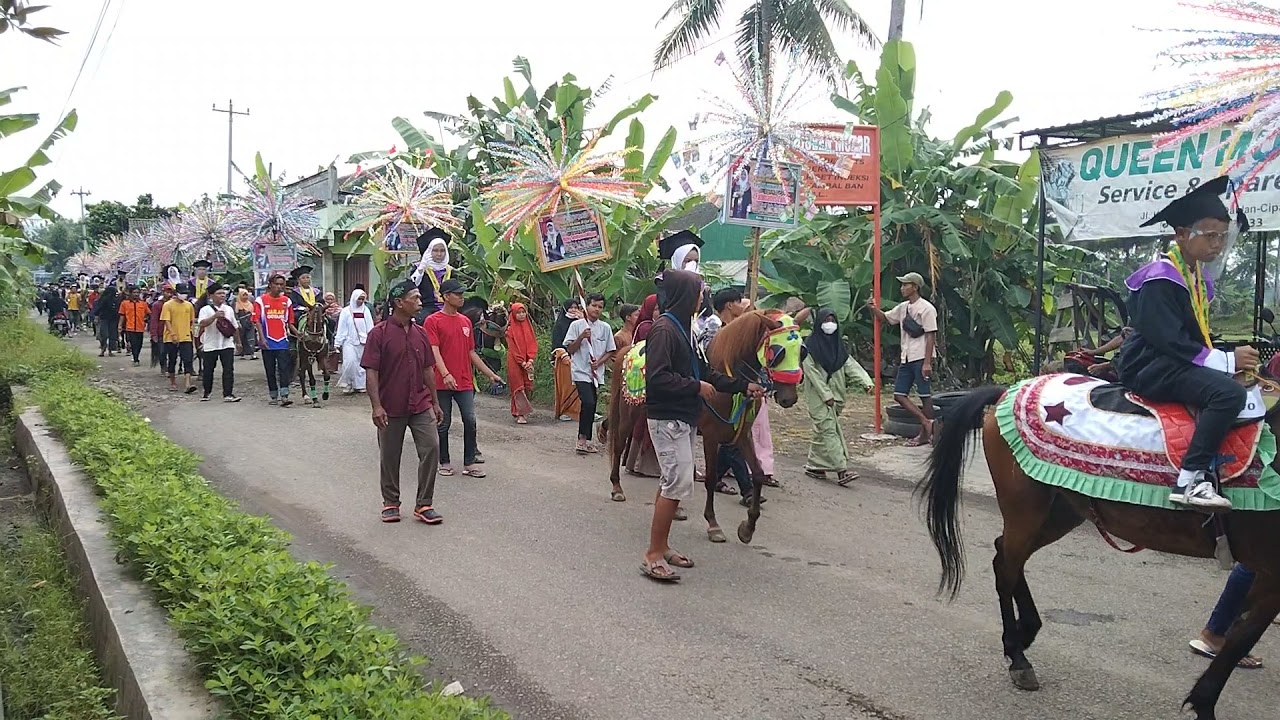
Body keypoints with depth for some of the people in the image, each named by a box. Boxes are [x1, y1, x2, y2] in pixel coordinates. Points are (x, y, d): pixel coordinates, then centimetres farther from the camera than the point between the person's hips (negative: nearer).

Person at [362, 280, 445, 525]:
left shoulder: (420, 333, 8)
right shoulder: (379, 333, -8)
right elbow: (371, 371, -11)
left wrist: (435, 403, 14)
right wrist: (376, 406, -18)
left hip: (420, 405, 4)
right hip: (391, 408, -4)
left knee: (431, 448, -5)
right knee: (389, 457, 8)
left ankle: (424, 504, 5)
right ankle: (390, 504, 24)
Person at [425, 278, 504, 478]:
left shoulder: (465, 321, 13)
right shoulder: (433, 321, -5)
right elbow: (434, 351, -14)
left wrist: (490, 374, 15)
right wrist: (446, 375, -28)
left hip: (465, 382, 5)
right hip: (442, 383, -4)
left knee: (470, 421, -1)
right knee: (443, 424, 5)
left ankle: (469, 463, 8)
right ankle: (445, 462, 17)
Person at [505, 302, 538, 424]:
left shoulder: (529, 326, 10)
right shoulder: (510, 329, -2)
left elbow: (533, 344, 5)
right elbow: (513, 347, -7)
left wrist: (530, 360, -9)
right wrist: (522, 362, -14)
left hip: (528, 362, 4)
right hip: (514, 362, -4)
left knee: (527, 387, 3)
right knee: (518, 386, -6)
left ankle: (525, 412, 10)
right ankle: (520, 414, -9)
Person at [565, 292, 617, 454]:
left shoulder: (605, 328, 6)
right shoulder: (577, 325, -1)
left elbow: (610, 352, 9)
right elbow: (570, 349, -1)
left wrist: (599, 362, -8)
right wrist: (581, 337, -16)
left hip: (597, 373, 4)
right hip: (581, 371, -4)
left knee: (591, 406, 8)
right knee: (588, 403, -19)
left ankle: (586, 440, 18)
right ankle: (582, 439, -8)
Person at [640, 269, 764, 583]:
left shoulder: (682, 328, 14)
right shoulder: (664, 328, -16)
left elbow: (703, 371, 19)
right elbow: (657, 377, -24)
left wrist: (743, 386, 17)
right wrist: (696, 387, -17)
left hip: (684, 418, 10)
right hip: (668, 418, -10)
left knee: (672, 482, 14)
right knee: (679, 483, -11)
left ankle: (662, 547, 23)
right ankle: (653, 556, -5)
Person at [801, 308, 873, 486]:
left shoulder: (838, 344, 11)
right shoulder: (810, 344, -8)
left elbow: (851, 364, 4)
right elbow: (811, 371, -11)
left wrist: (865, 381, -12)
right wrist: (825, 394, -15)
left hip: (834, 394, 6)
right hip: (817, 395, -6)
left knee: (822, 431, 12)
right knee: (828, 429, -11)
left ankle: (813, 466, 22)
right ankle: (841, 471, -16)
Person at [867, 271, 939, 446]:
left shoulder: (926, 308, -11)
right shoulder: (902, 307, 13)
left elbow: (931, 336, -14)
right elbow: (884, 318, 25)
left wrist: (927, 362, -19)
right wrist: (874, 309, 2)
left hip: (921, 358, -9)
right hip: (906, 359, 9)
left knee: (925, 395, -1)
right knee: (899, 394, 4)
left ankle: (925, 434, 5)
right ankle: (926, 422, 8)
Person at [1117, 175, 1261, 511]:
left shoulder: (1198, 280, 15)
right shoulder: (1160, 279, -14)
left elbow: (1197, 337, 17)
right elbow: (1168, 340, -21)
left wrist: (1229, 358, -1)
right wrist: (1226, 361, -19)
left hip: (1176, 364, 10)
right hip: (1150, 367, -10)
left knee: (1251, 394, 4)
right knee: (1229, 392, -29)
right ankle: (1190, 480, -30)